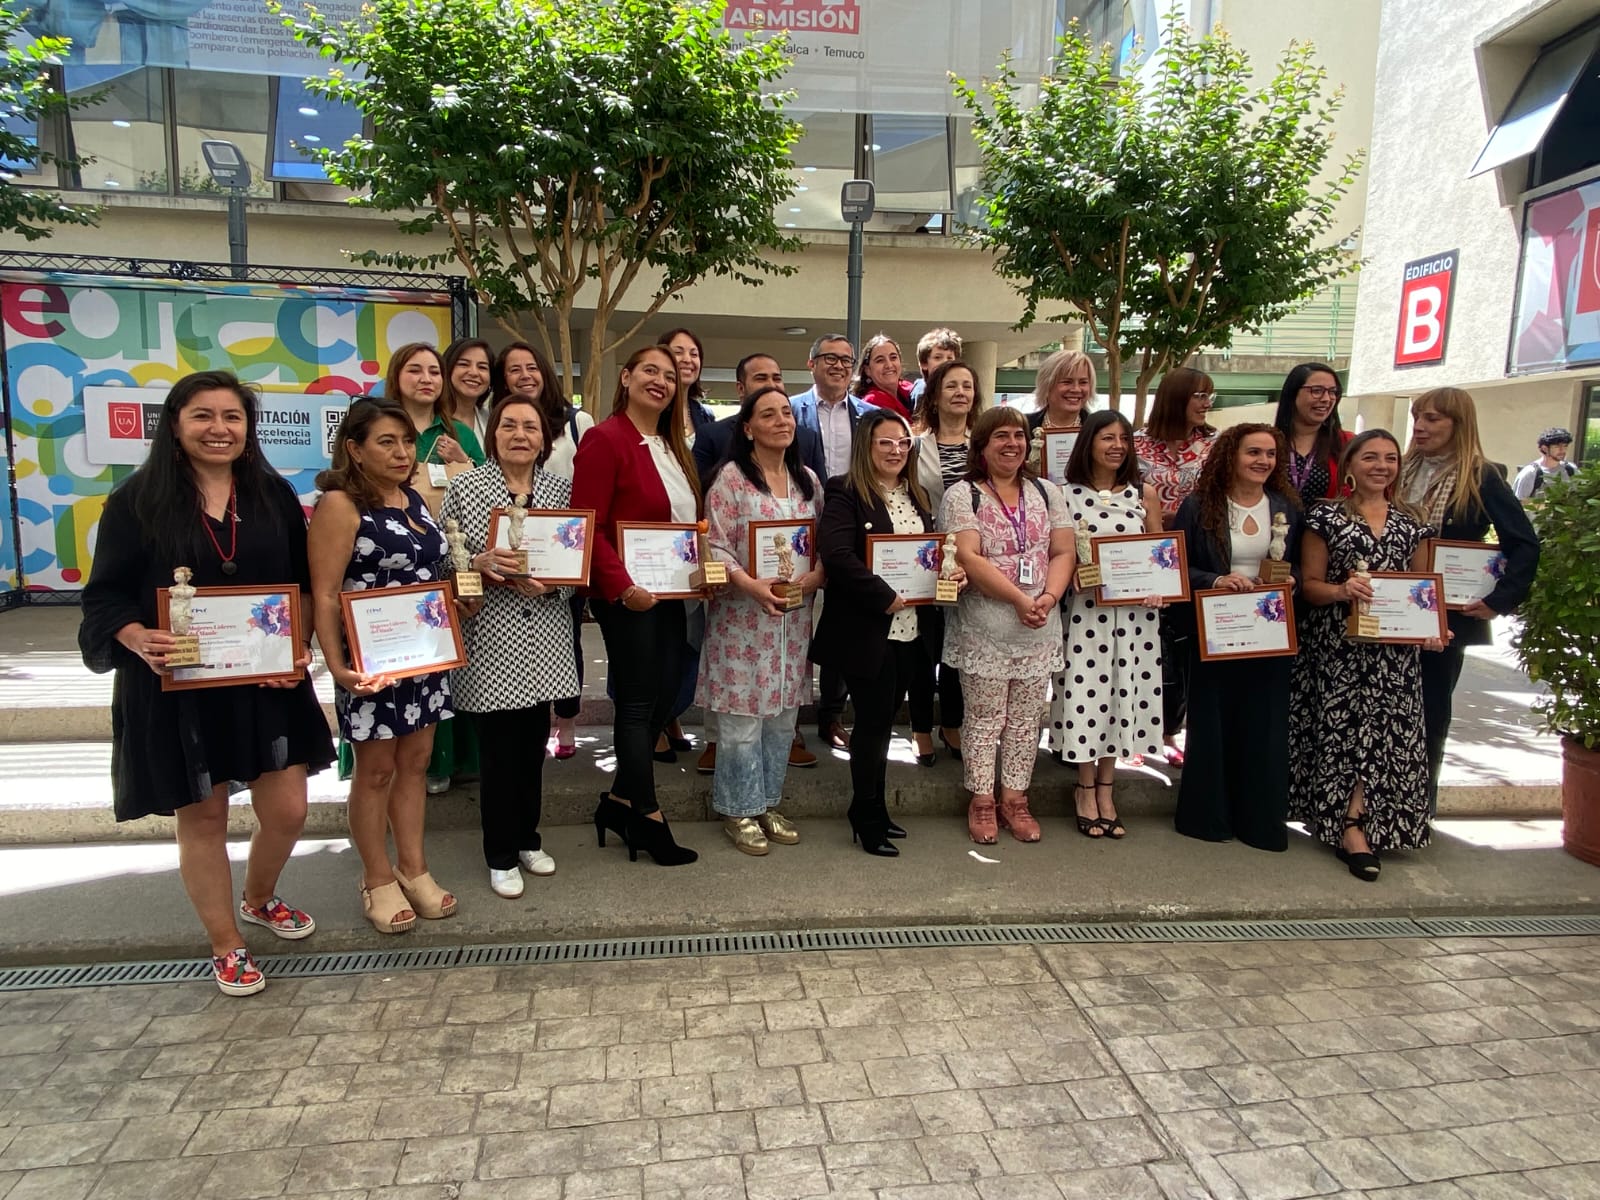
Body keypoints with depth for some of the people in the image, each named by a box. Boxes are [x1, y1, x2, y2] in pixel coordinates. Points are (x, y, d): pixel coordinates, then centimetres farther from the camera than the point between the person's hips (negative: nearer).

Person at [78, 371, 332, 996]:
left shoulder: (274, 495, 3)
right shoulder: (137, 501, -5)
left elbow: (304, 584, 7)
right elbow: (105, 597, -5)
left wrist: (300, 646, -9)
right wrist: (141, 641, -25)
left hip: (268, 684, 3)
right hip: (174, 689, -2)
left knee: (287, 813, 7)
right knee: (202, 818, 10)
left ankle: (259, 899, 40)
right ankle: (226, 947, 30)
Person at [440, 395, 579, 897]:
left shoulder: (560, 489, 6)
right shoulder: (464, 488, -2)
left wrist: (550, 583, -13)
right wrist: (479, 563, -22)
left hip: (544, 635, 3)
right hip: (490, 636, -3)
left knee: (534, 741, 13)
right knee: (499, 745, 3)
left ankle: (528, 838, 32)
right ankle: (501, 855, 19)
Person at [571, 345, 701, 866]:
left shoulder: (673, 447, 15)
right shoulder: (605, 440, -11)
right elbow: (588, 526, -17)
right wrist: (623, 587, -22)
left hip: (669, 594, 9)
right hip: (627, 597, -8)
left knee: (664, 694, 12)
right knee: (639, 701, 1)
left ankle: (620, 801, 26)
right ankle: (648, 818, 13)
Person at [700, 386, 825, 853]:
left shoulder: (807, 479, 11)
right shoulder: (731, 477, -7)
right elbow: (715, 545, -12)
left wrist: (816, 574, -9)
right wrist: (751, 585, -25)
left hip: (795, 617, 6)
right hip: (742, 617, -5)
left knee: (783, 715, 12)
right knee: (743, 717, 1)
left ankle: (769, 802, 27)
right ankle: (740, 810, 16)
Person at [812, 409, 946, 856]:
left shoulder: (917, 497, 15)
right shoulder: (845, 493, -9)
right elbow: (836, 553, -23)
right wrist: (885, 597, -22)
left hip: (910, 630, 7)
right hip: (868, 631, -7)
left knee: (882, 720, 15)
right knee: (874, 722, 0)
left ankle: (872, 812, 28)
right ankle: (868, 821, 15)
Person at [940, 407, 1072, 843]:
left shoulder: (1046, 492, 11)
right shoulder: (962, 494, -3)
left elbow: (1063, 551, 5)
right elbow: (968, 557, -14)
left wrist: (1049, 597, -13)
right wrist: (1019, 599, -19)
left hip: (1040, 630, 4)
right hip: (984, 630, -4)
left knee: (1026, 719, 10)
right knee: (985, 718, 4)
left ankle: (1015, 798, 23)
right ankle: (981, 802, 17)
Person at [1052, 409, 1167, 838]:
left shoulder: (1144, 494, 5)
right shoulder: (1067, 494, 0)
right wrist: (1072, 574, -17)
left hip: (1134, 611, 2)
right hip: (1086, 608, -2)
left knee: (1123, 694, 7)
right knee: (1086, 693, 0)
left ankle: (1106, 789, 21)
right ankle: (1086, 790, 16)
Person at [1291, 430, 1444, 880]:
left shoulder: (1412, 522, 12)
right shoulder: (1326, 516, 1)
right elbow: (1309, 584, -1)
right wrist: (1342, 590, -21)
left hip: (1395, 647, 3)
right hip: (1336, 644, -3)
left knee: (1386, 727, -3)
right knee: (1342, 724, -2)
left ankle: (1353, 825, 6)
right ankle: (1355, 828, 8)